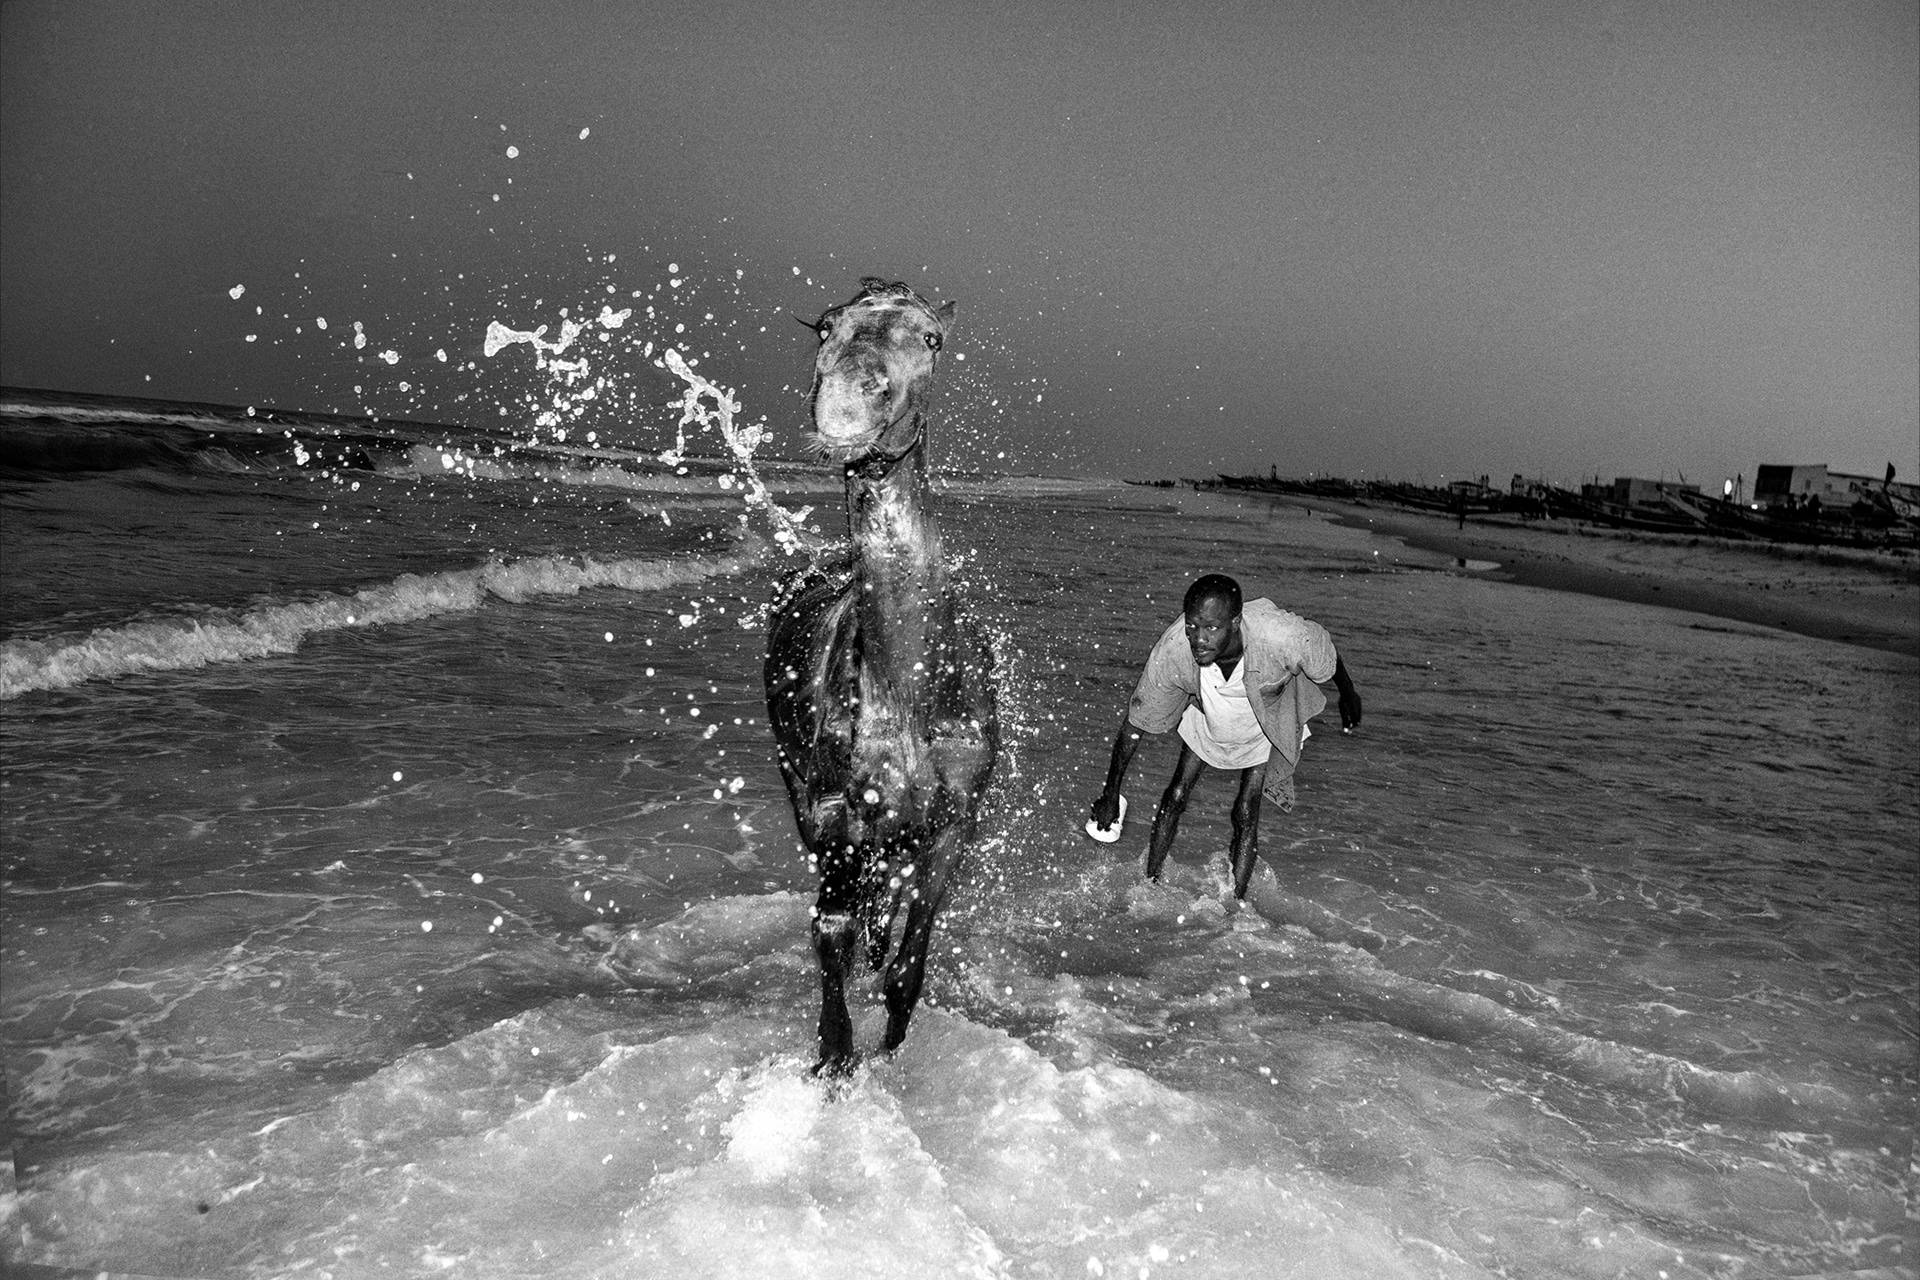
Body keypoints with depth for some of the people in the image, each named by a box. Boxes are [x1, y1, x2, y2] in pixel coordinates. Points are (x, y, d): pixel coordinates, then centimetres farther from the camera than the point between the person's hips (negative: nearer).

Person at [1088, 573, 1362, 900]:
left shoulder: (1282, 636, -43)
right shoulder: (1173, 649, -38)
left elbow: (1328, 653, -17)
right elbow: (1134, 725, -23)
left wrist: (1349, 695, 5)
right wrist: (1110, 796, -14)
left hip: (1269, 723, -1)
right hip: (1207, 720, 2)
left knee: (1246, 813, -6)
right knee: (1175, 798, 1)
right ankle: (1148, 883, 19)